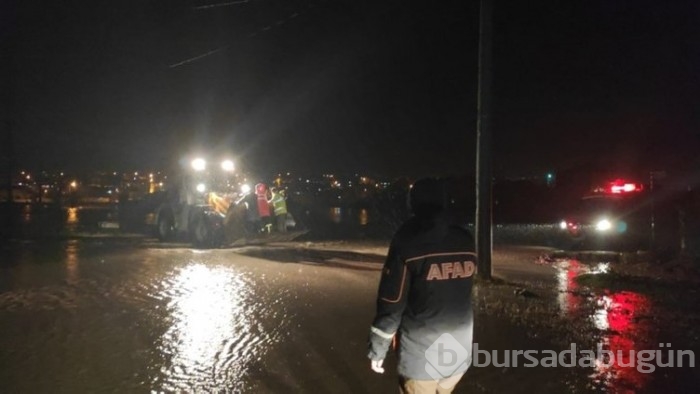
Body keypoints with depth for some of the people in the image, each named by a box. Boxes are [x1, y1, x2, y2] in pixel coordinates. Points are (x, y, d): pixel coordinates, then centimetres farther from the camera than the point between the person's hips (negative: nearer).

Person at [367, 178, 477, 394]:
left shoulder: (407, 243, -14)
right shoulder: (466, 241, -1)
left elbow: (390, 304, -12)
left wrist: (377, 349, -3)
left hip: (421, 355, -5)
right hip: (459, 351, 5)